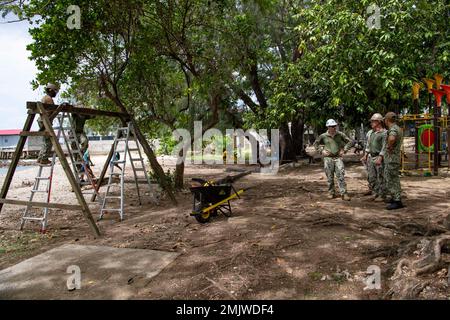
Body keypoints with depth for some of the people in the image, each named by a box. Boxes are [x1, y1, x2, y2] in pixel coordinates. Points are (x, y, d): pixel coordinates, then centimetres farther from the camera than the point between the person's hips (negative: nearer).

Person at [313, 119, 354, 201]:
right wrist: (321, 151, 0)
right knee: (330, 177, 6)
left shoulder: (340, 134, 2)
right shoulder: (323, 136, 0)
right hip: (328, 158, 0)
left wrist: (344, 150, -2)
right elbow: (315, 144, 12)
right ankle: (331, 193, 19)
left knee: (341, 176, -7)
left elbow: (350, 142, 7)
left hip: (338, 157, 0)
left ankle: (344, 193, -3)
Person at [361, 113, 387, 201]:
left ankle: (381, 195, 8)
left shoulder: (384, 133, -11)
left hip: (379, 157, -8)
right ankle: (375, 193, 23)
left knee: (380, 178, -1)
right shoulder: (370, 132, 14)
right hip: (371, 157, 8)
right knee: (371, 177, 12)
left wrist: (380, 158, -21)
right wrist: (365, 155, 17)